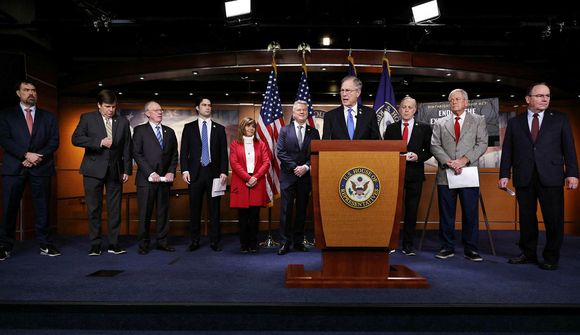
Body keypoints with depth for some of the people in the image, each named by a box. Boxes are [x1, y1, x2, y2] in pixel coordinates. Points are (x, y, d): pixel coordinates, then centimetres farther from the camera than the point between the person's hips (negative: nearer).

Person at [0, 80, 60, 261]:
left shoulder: (48, 117, 14)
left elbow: (54, 142, 5)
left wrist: (38, 157, -9)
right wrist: (26, 155, -13)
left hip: (41, 168, 1)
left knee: (43, 208, 1)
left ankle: (45, 245, 7)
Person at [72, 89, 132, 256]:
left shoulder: (123, 122, 8)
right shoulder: (87, 118, 3)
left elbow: (127, 148, 8)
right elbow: (76, 139, -8)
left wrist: (127, 170, 3)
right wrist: (99, 142, -18)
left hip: (115, 170, 1)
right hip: (94, 170, -1)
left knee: (115, 209, 3)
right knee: (94, 209, 4)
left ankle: (114, 243, 11)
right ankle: (95, 244, 14)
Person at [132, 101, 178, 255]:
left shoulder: (169, 131, 15)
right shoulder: (140, 130, 2)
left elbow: (174, 155, 13)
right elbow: (137, 154, -6)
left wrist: (171, 172, -2)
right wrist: (150, 173, -13)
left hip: (165, 178, 4)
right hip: (146, 179, -4)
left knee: (164, 211, 7)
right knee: (145, 213, 2)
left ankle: (162, 242, 16)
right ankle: (143, 243, 13)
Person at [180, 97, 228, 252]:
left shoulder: (219, 128, 9)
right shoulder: (189, 127, 9)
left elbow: (224, 152, 5)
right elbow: (184, 151, 5)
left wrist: (223, 172, -4)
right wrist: (184, 170, -6)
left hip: (214, 172, 0)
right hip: (195, 173, 0)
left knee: (214, 208, 3)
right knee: (195, 208, 5)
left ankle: (214, 241, 11)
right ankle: (195, 241, 15)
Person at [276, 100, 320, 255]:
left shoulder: (313, 132, 9)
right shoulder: (285, 130, 5)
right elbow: (280, 152, -3)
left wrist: (306, 167, -11)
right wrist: (294, 167, -12)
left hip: (305, 176, 2)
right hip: (288, 176, -2)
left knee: (302, 210, 7)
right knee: (286, 210, -2)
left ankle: (299, 241, 17)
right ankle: (285, 242, 4)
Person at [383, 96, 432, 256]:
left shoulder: (424, 128, 7)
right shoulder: (391, 128, 10)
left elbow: (429, 151, 6)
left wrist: (418, 157, -12)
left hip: (414, 174, 0)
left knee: (411, 210, 4)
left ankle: (408, 244, 14)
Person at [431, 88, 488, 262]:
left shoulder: (478, 120, 12)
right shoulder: (440, 123, 14)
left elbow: (482, 144, 1)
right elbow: (435, 146, 4)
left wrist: (464, 159, -13)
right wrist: (448, 162, -12)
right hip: (445, 174, 1)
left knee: (470, 213, 1)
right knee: (446, 214, 5)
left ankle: (470, 249, 11)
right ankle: (447, 247, 14)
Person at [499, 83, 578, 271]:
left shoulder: (560, 120, 9)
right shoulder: (515, 122, 10)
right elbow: (507, 151, 8)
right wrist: (504, 174, 1)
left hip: (551, 177, -1)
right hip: (523, 178, 1)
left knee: (554, 219, 1)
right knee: (526, 218, 6)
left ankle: (551, 258, 14)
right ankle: (528, 254, 19)